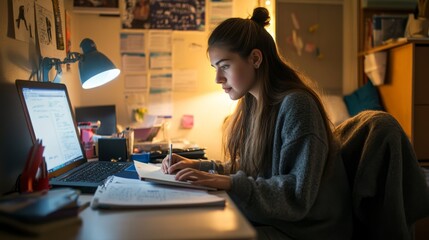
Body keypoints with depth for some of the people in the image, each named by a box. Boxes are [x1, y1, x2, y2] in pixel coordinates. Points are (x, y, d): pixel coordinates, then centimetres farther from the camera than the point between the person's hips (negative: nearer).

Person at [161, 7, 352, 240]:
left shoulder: (296, 104, -20)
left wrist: (228, 183, -29)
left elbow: (297, 195, -23)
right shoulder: (253, 104, 5)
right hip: (266, 219, 7)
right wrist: (198, 166, -1)